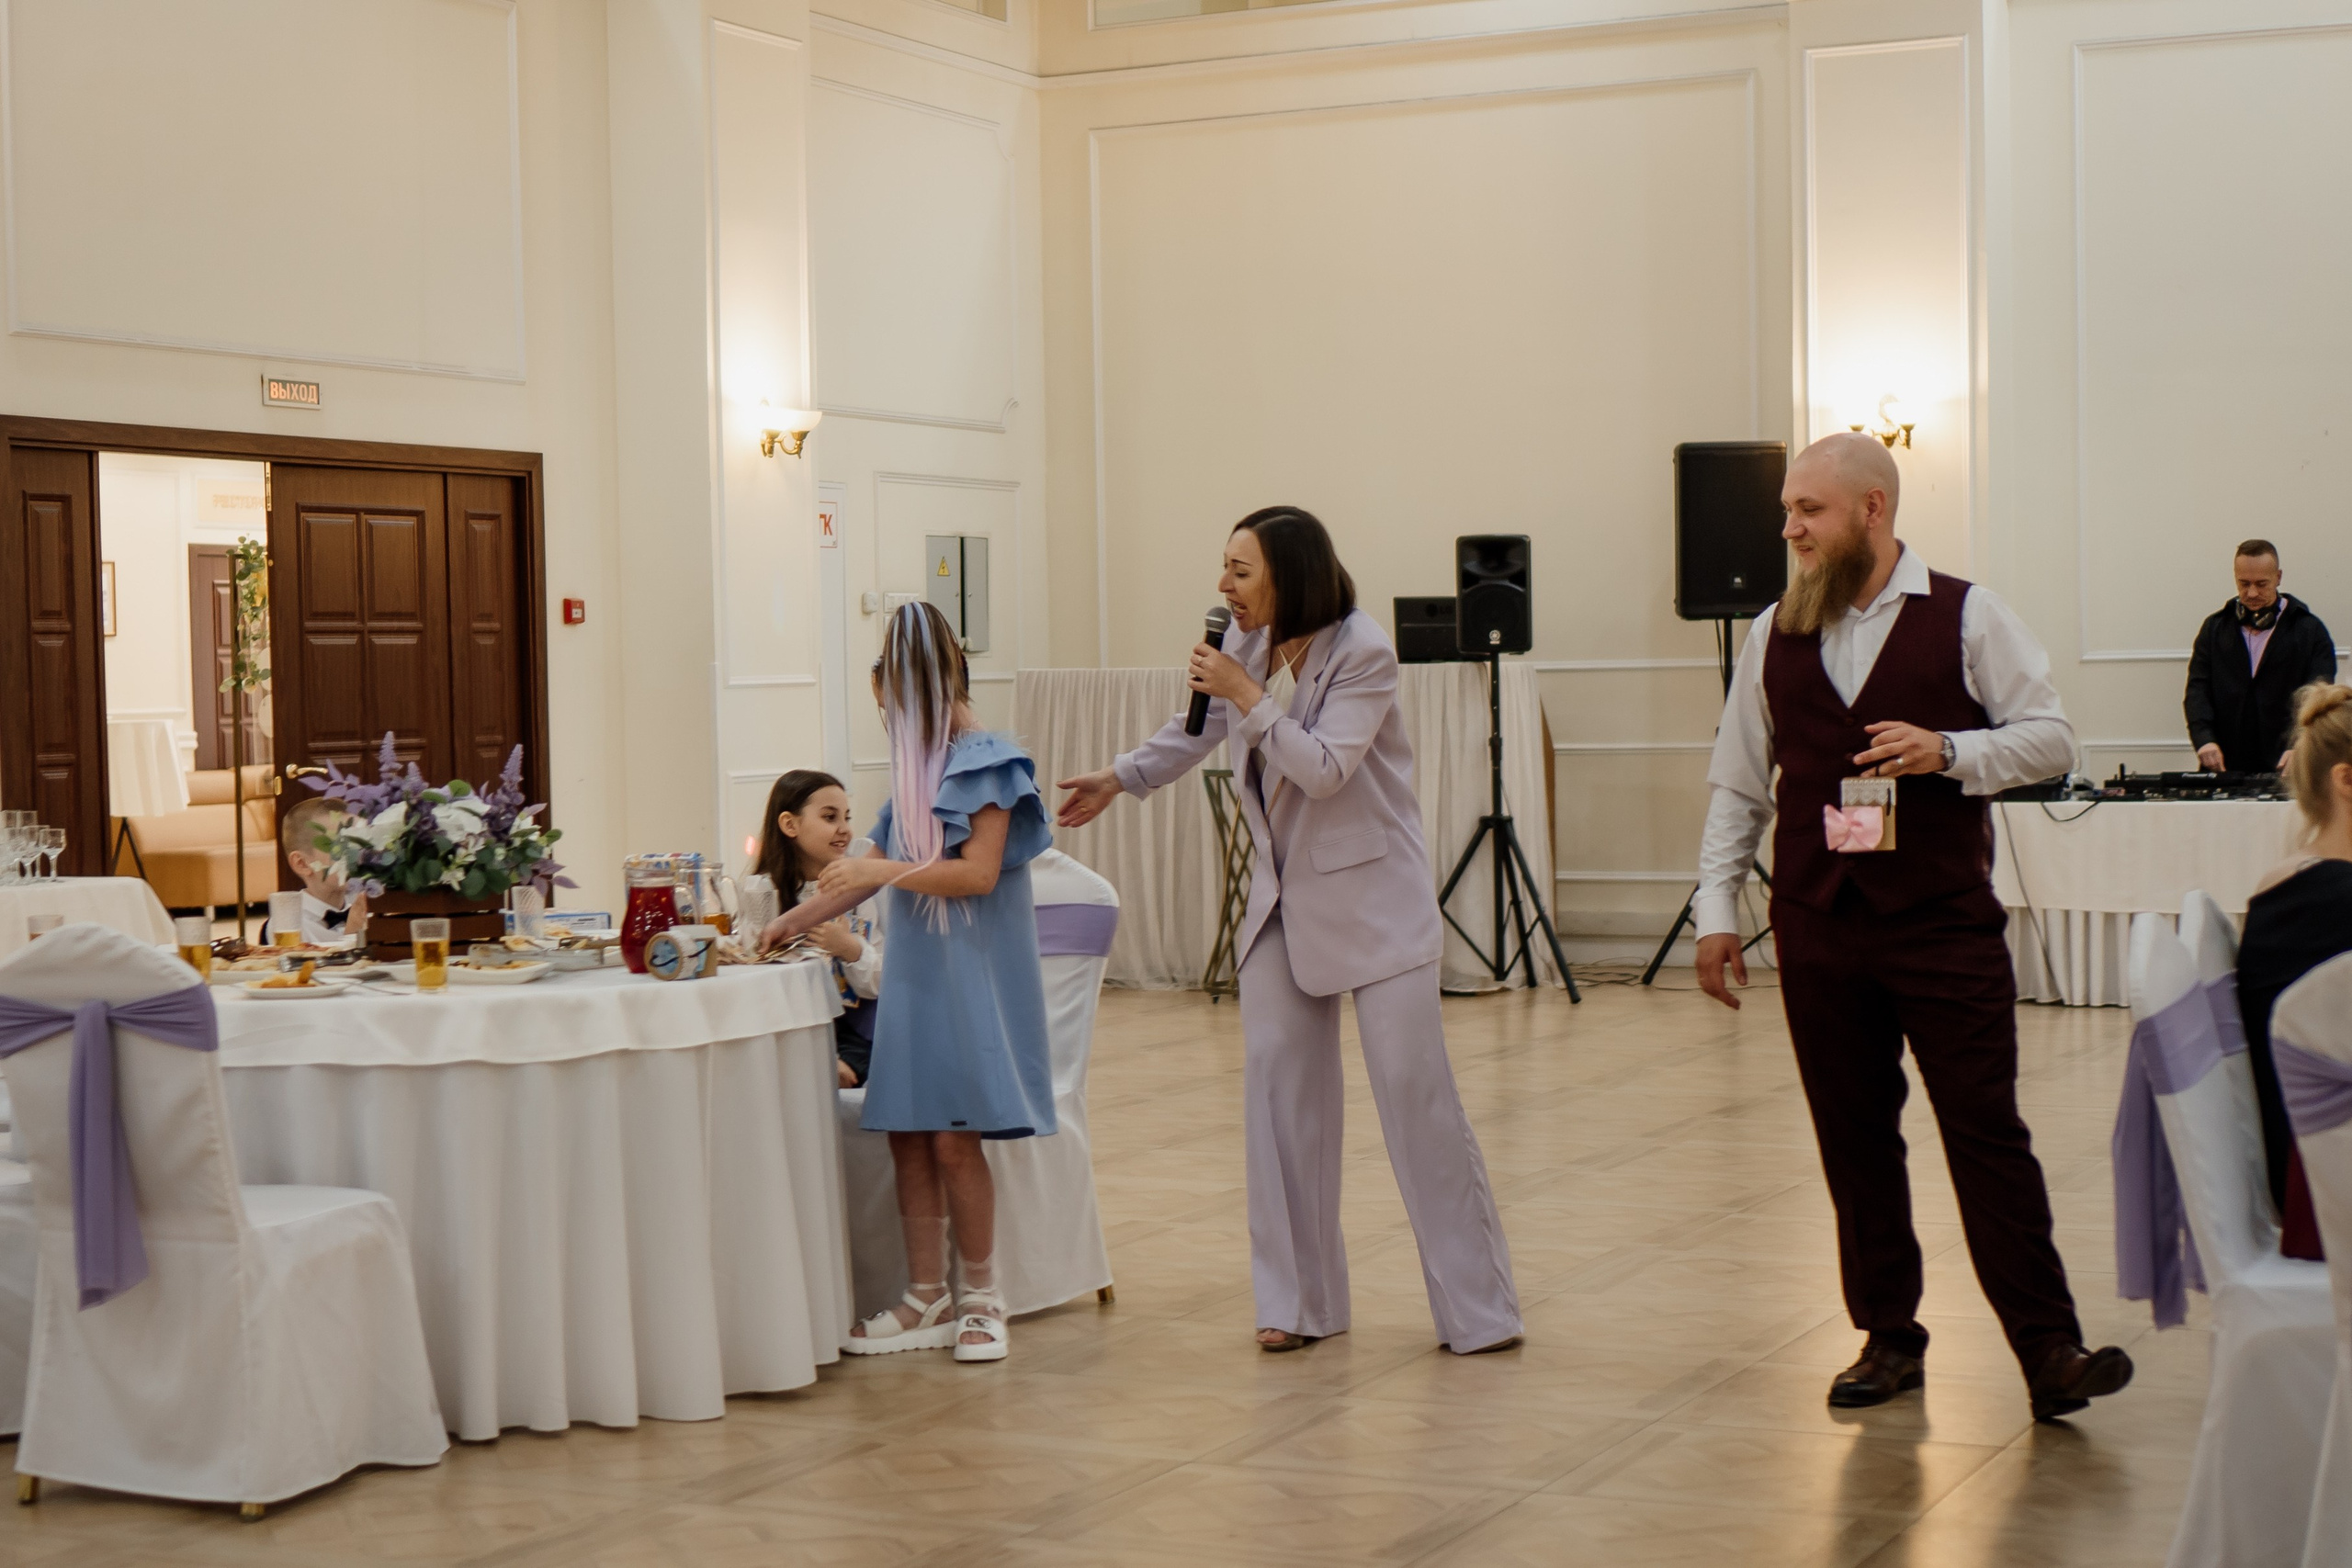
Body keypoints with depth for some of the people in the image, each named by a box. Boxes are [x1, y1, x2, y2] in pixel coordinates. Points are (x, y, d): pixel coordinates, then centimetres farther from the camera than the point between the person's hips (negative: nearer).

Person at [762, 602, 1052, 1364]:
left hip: (970, 977, -7)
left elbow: (978, 872, -16)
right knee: (907, 1138, 5)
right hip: (914, 973, 7)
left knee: (954, 1141, -6)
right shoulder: (916, 770, 15)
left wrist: (881, 871, -13)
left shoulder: (984, 764, -8)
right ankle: (927, 1302, 12)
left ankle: (981, 1300, 7)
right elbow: (873, 868, 22)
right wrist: (788, 923, 24)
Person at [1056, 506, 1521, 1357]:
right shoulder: (1247, 643, 3)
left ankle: (1478, 1308, 1)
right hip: (1285, 895, 6)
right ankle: (1300, 1300, 12)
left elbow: (1323, 769, -23)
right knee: (1278, 1081, 3)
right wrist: (1117, 779, 13)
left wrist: (1248, 697, -22)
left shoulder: (1362, 652, -16)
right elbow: (1198, 728, 19)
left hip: (1373, 896, -6)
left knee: (1412, 1084, -7)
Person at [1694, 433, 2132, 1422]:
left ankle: (2048, 1351, -2)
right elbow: (1737, 785, 13)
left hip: (1946, 922, -3)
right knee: (1853, 1140, 7)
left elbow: (2050, 737, 1)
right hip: (1817, 928, 3)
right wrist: (1717, 910, 8)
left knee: (1987, 1134, -5)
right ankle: (1888, 1339, 18)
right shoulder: (1773, 636, 9)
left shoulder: (1965, 617, 0)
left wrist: (1950, 751, -16)